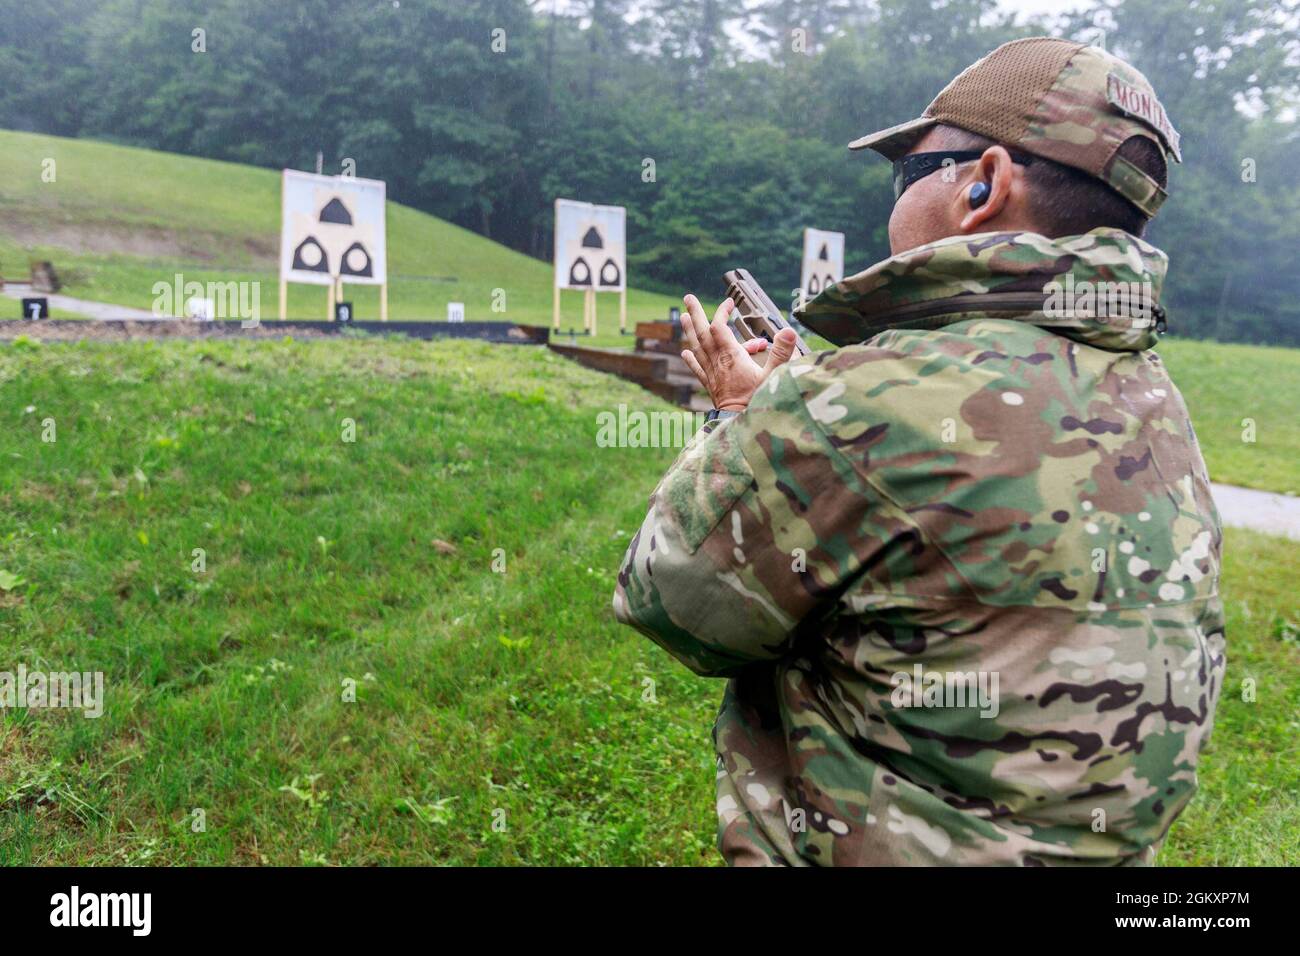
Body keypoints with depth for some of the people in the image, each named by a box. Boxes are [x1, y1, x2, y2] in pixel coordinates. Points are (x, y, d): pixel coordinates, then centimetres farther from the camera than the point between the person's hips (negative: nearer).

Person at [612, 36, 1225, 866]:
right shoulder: (1155, 403, -1)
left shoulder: (873, 403, -26)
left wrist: (738, 420, 1)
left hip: (861, 844, -7)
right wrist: (777, 422, 11)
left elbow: (665, 600, -14)